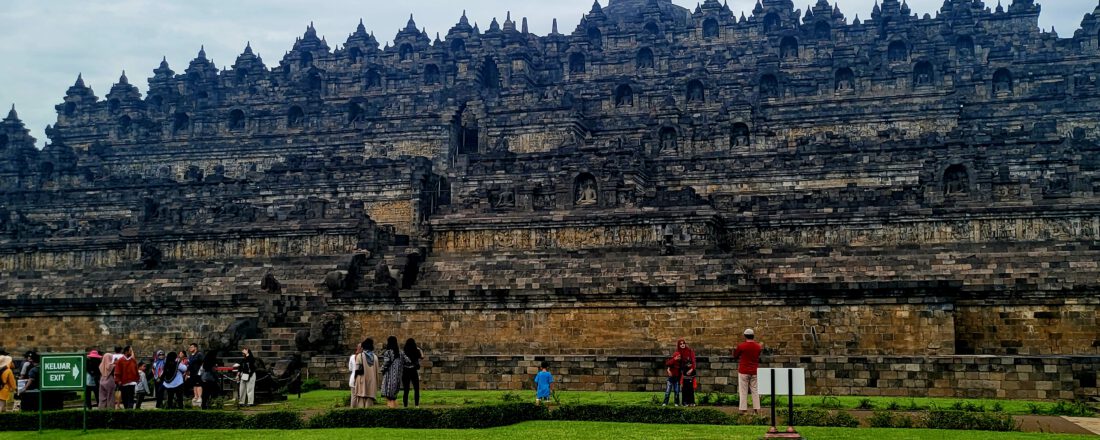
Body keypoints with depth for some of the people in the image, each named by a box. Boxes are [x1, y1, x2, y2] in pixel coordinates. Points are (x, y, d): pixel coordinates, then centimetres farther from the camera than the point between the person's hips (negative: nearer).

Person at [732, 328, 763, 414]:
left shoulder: (741, 346, -11)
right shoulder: (758, 346, 1)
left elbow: (735, 356, 1)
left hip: (744, 371, -3)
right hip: (755, 371, 4)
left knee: (743, 391, 0)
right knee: (755, 390, 9)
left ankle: (743, 409, -2)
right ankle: (756, 409, 7)